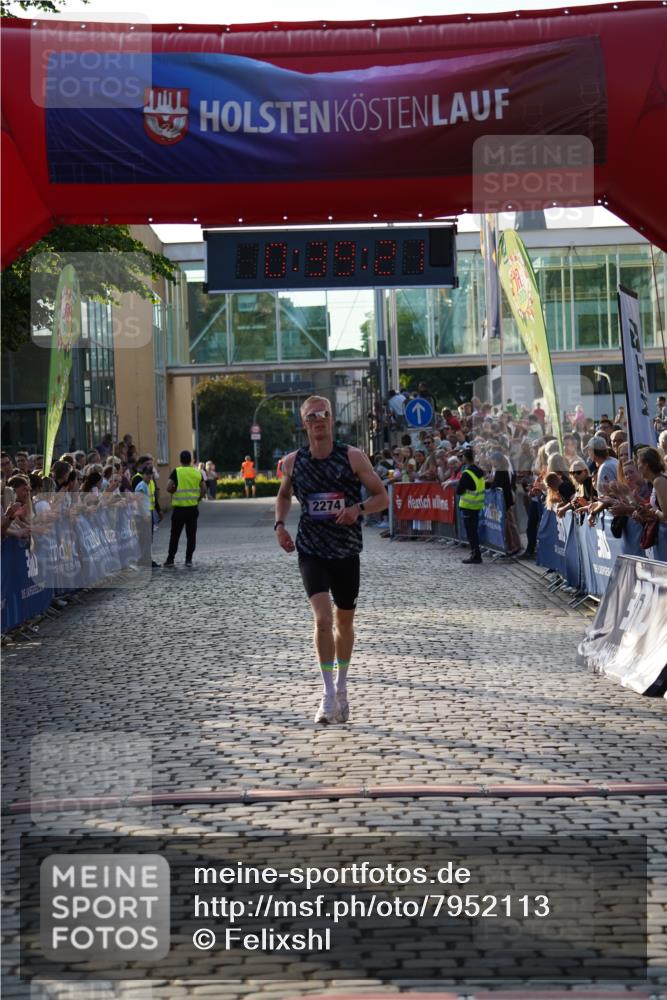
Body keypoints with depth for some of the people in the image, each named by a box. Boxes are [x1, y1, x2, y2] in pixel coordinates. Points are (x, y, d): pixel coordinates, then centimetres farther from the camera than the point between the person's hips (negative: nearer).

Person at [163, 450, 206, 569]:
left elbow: (169, 488, -15)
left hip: (179, 508, -3)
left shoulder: (176, 472, -8)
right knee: (191, 535, 9)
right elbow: (204, 490, 2)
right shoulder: (197, 473, 3)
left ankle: (170, 561, 7)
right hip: (193, 508, 3)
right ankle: (189, 560, 8)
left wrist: (175, 491, 5)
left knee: (175, 535, 5)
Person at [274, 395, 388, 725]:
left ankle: (341, 686, 35)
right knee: (322, 618, -18)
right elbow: (284, 494, 19)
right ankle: (328, 695, -11)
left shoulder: (353, 457, -7)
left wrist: (358, 508, -22)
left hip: (346, 550, 1)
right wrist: (280, 524, 2)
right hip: (311, 550, -1)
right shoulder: (293, 462, -1)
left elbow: (383, 497, -3)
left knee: (345, 621, 14)